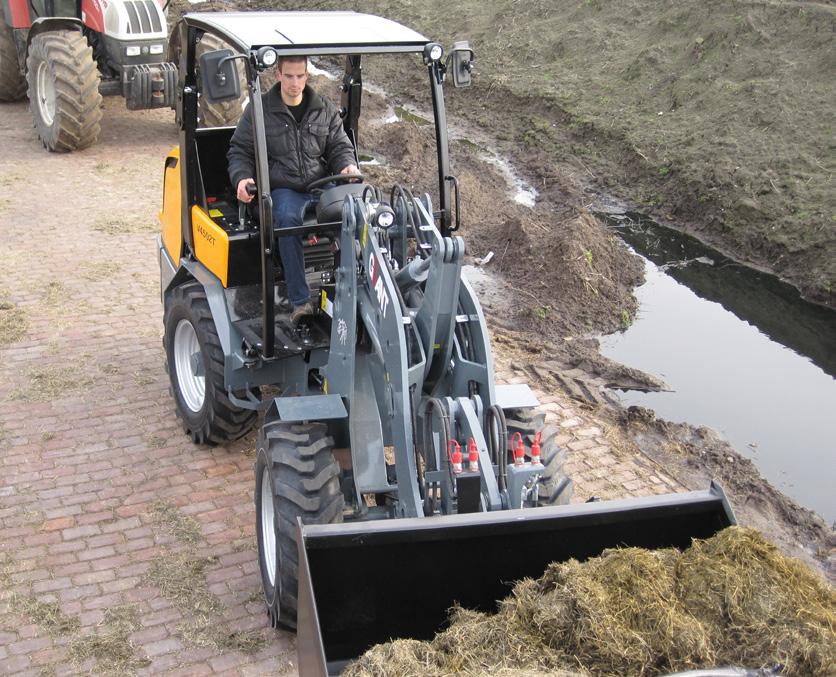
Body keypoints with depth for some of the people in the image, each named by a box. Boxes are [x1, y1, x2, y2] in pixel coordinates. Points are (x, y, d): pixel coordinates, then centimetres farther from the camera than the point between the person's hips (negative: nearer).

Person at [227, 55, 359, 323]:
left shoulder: (326, 110, 16)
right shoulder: (259, 111, 8)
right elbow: (239, 151, 11)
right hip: (283, 190, -2)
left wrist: (347, 165, -6)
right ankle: (300, 300, -36)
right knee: (288, 218, -38)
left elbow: (339, 146, 18)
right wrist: (242, 178, -10)